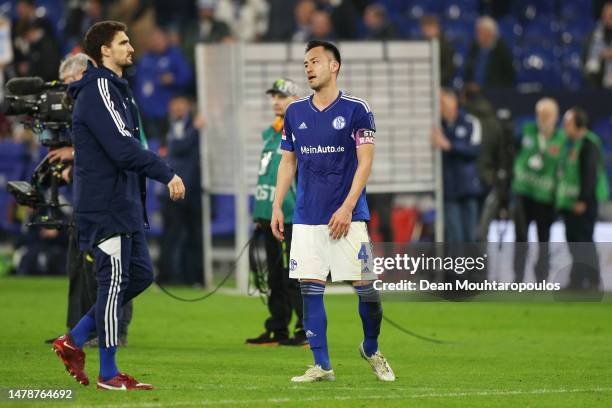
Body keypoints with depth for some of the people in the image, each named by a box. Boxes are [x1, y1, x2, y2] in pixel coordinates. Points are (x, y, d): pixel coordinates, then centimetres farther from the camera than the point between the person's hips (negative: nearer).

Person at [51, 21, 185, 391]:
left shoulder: (116, 89, 19)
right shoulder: (98, 90, -13)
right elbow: (123, 146, -23)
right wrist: (167, 173, -23)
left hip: (125, 204, 10)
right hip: (106, 205, -10)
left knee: (140, 275, 11)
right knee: (114, 282, -6)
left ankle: (75, 340, 17)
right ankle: (109, 374, 0)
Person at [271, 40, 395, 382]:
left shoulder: (356, 110, -3)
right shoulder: (295, 113, 10)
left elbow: (365, 162, -5)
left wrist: (347, 207, -13)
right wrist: (277, 206, 6)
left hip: (347, 216, -4)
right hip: (307, 218, 4)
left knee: (365, 285, -5)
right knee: (310, 289, -2)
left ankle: (372, 349, 20)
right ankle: (322, 366, 3)